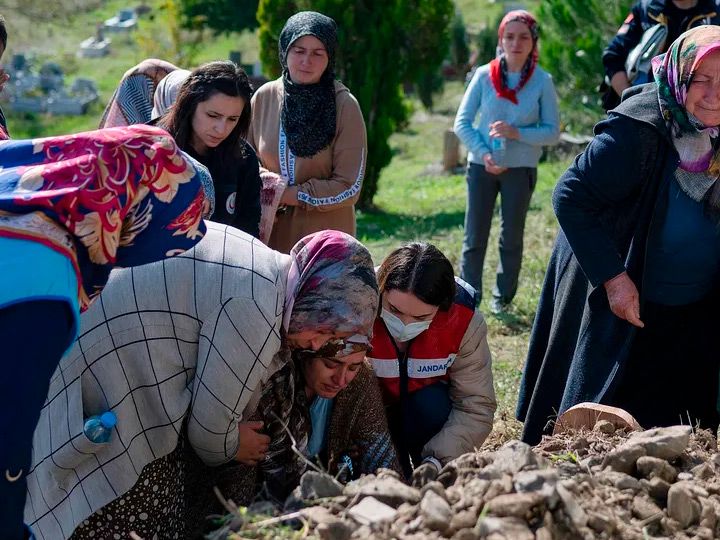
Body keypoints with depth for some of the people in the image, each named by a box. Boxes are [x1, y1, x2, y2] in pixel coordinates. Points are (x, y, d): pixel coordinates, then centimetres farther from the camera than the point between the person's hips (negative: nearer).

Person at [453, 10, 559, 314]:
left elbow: (553, 132, -5)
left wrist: (517, 133, -20)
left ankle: (503, 297, 24)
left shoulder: (542, 81, -6)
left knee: (512, 238, 10)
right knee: (474, 237, 3)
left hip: (521, 170, -1)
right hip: (481, 166, 1)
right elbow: (462, 122, -1)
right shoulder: (484, 75, -4)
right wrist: (483, 154, -13)